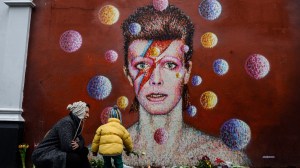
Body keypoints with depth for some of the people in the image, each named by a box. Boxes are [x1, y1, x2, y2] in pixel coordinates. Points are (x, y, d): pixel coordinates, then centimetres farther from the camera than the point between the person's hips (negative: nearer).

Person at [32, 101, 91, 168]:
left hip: (56, 153, 9)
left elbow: (81, 140, 9)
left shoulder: (75, 122, 7)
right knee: (76, 157, -27)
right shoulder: (66, 122, -20)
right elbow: (68, 147, -27)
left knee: (84, 151, 2)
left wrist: (78, 145, -13)